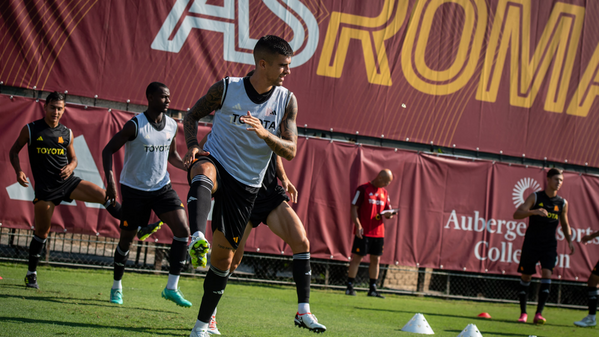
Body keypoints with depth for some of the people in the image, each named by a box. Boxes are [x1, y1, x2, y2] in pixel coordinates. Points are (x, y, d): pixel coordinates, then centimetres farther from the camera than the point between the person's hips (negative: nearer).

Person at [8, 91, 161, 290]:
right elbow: (14, 151, 8)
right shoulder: (30, 130, -1)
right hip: (45, 189, -3)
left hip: (68, 182, 3)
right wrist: (18, 171, -10)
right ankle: (31, 274, 17)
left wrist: (71, 166, -7)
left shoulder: (67, 133, 6)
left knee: (103, 195, -14)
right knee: (41, 232, 3)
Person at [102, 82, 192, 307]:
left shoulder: (172, 126, 1)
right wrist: (110, 180, -23)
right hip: (134, 189, -4)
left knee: (183, 230, -13)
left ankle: (172, 288, -8)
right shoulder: (135, 125, -15)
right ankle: (116, 286, 28)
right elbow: (108, 150, -11)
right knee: (127, 238, 5)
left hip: (162, 187, 4)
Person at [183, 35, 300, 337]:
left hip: (246, 185, 2)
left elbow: (291, 151, -7)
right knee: (204, 171, -41)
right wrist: (193, 146, -13)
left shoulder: (287, 100, -2)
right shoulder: (227, 89, -7)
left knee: (223, 255, 3)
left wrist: (265, 134, -27)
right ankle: (197, 238, -64)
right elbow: (191, 116, 7)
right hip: (216, 163, -2)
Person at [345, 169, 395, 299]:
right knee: (357, 258, -5)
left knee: (376, 260, 7)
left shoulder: (384, 192, 14)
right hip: (363, 232, -6)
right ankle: (349, 287, 1)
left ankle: (373, 289, 13)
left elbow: (387, 211, 20)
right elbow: (354, 208, -9)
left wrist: (389, 214, -5)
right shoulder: (363, 189, -6)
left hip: (379, 233, 6)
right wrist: (358, 225, -19)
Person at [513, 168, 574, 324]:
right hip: (531, 243, -1)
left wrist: (570, 241, 4)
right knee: (525, 277, 3)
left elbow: (565, 224, 19)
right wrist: (534, 211, -30)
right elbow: (517, 214, -13)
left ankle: (539, 314, -18)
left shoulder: (562, 203, 5)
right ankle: (523, 313, 16)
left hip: (549, 245, 1)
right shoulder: (535, 197, -4)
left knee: (546, 274, -16)